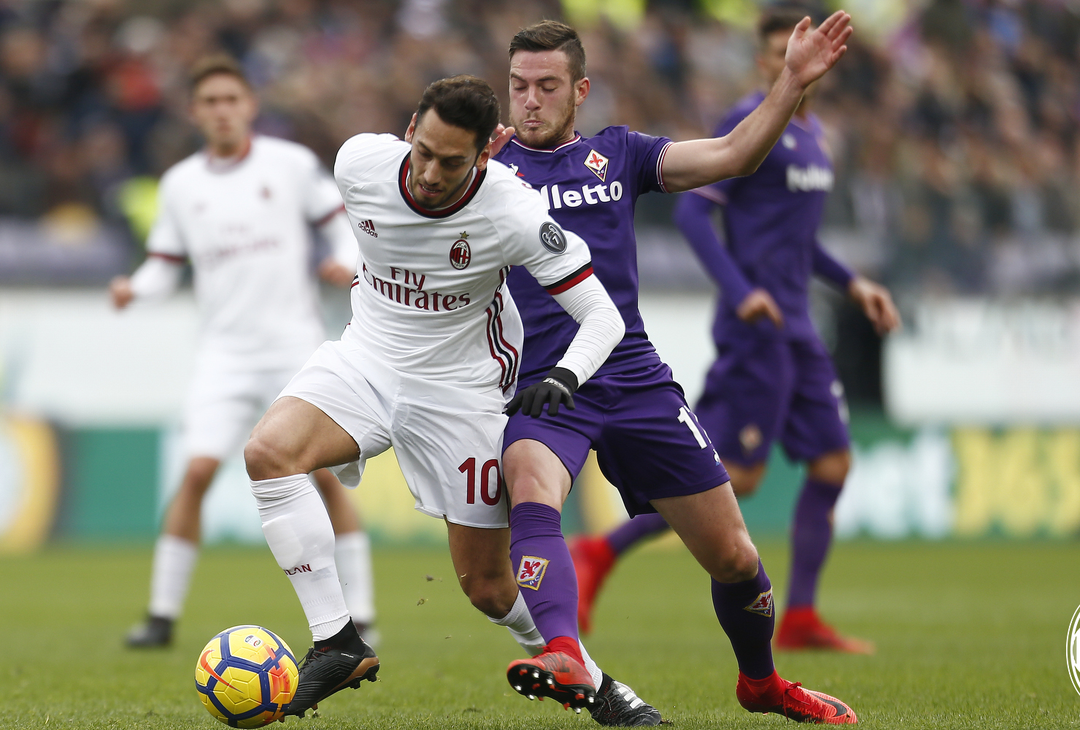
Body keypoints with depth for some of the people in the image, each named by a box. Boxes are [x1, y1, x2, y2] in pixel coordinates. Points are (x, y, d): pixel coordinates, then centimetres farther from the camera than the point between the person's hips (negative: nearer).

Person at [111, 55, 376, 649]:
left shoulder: (291, 164, 1)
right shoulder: (180, 183, 8)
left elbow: (342, 220, 7)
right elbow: (165, 264, 12)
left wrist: (346, 263, -14)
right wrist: (135, 288, -9)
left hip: (295, 344, -1)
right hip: (225, 350, 1)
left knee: (323, 473, -6)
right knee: (198, 469, -12)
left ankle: (359, 615, 2)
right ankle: (162, 615, -5)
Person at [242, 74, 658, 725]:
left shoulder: (514, 213, -24)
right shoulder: (359, 162, -16)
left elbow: (604, 315, -19)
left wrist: (563, 379, -36)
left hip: (462, 390, -3)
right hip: (368, 356, 3)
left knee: (488, 585, 0)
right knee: (270, 451, -27)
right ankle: (337, 643, -20)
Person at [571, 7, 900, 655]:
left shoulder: (813, 133, 18)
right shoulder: (749, 124, -9)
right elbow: (692, 210, -15)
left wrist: (853, 285, 18)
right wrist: (740, 292, -24)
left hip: (796, 331, 9)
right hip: (756, 327, -9)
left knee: (833, 464, 4)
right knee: (738, 475, -10)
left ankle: (801, 618, 9)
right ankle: (601, 553, -2)